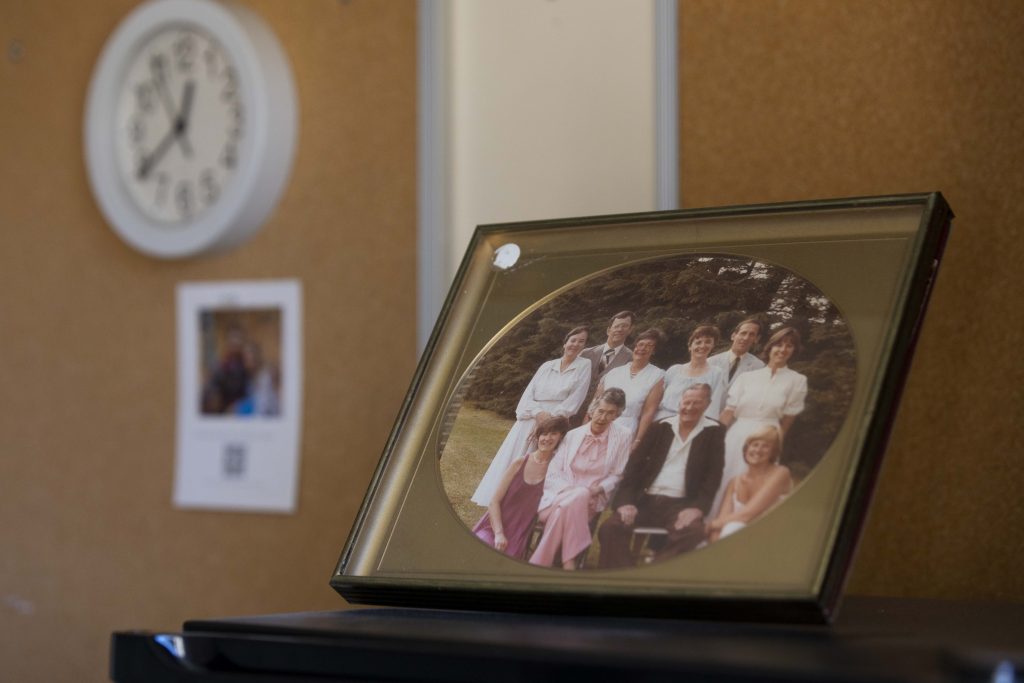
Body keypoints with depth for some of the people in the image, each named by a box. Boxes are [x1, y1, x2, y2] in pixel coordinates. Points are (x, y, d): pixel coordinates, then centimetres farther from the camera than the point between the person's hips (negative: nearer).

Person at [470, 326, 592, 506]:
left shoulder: (584, 366, 3)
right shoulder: (547, 366, 13)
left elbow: (574, 401, -5)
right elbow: (528, 394, 7)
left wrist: (549, 419, -12)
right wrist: (539, 413, -13)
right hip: (529, 420, 4)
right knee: (511, 461, -1)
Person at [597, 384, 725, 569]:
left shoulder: (714, 433, 8)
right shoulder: (660, 428, 13)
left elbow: (713, 476, 0)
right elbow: (635, 465, 7)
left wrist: (698, 507, -16)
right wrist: (626, 502, -8)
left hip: (681, 505, -2)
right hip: (646, 500, 2)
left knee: (693, 532, -36)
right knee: (610, 528, -24)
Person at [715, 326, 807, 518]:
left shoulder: (797, 381, 4)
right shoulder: (747, 377, 9)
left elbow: (786, 422, 7)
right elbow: (728, 413, 4)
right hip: (735, 439, 2)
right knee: (724, 486, 0)